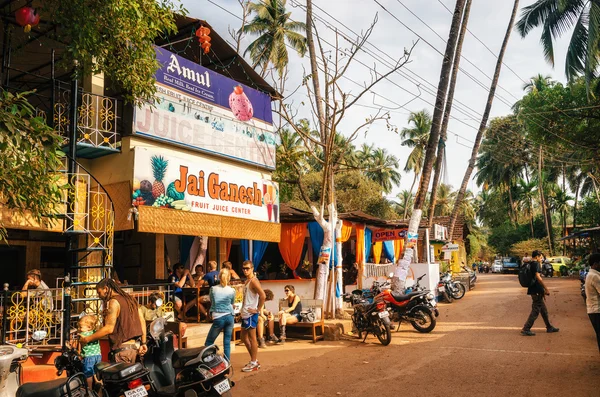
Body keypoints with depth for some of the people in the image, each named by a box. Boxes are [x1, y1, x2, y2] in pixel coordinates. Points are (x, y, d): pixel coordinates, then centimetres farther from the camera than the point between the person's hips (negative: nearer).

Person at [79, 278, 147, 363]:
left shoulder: (114, 302, -10)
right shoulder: (130, 298, 16)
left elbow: (109, 328, -16)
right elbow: (142, 320, 14)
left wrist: (87, 339, -8)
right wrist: (143, 343, 15)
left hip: (123, 348, -9)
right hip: (135, 345, 9)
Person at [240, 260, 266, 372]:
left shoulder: (253, 281, -15)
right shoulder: (246, 281, 15)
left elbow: (263, 295, -25)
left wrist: (258, 309, -20)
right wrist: (243, 310, 15)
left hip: (251, 314, -10)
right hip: (245, 313, 10)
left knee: (252, 338, -2)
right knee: (244, 337, 16)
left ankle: (254, 363, 7)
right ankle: (253, 360, 25)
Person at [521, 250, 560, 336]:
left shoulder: (530, 264, 18)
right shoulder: (536, 264, -11)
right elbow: (538, 277, -21)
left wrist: (542, 291, 22)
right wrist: (546, 289, -16)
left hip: (534, 290, 10)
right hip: (537, 291, -10)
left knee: (543, 310, 19)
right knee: (535, 310, -6)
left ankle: (549, 327, 29)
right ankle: (526, 329, -7)